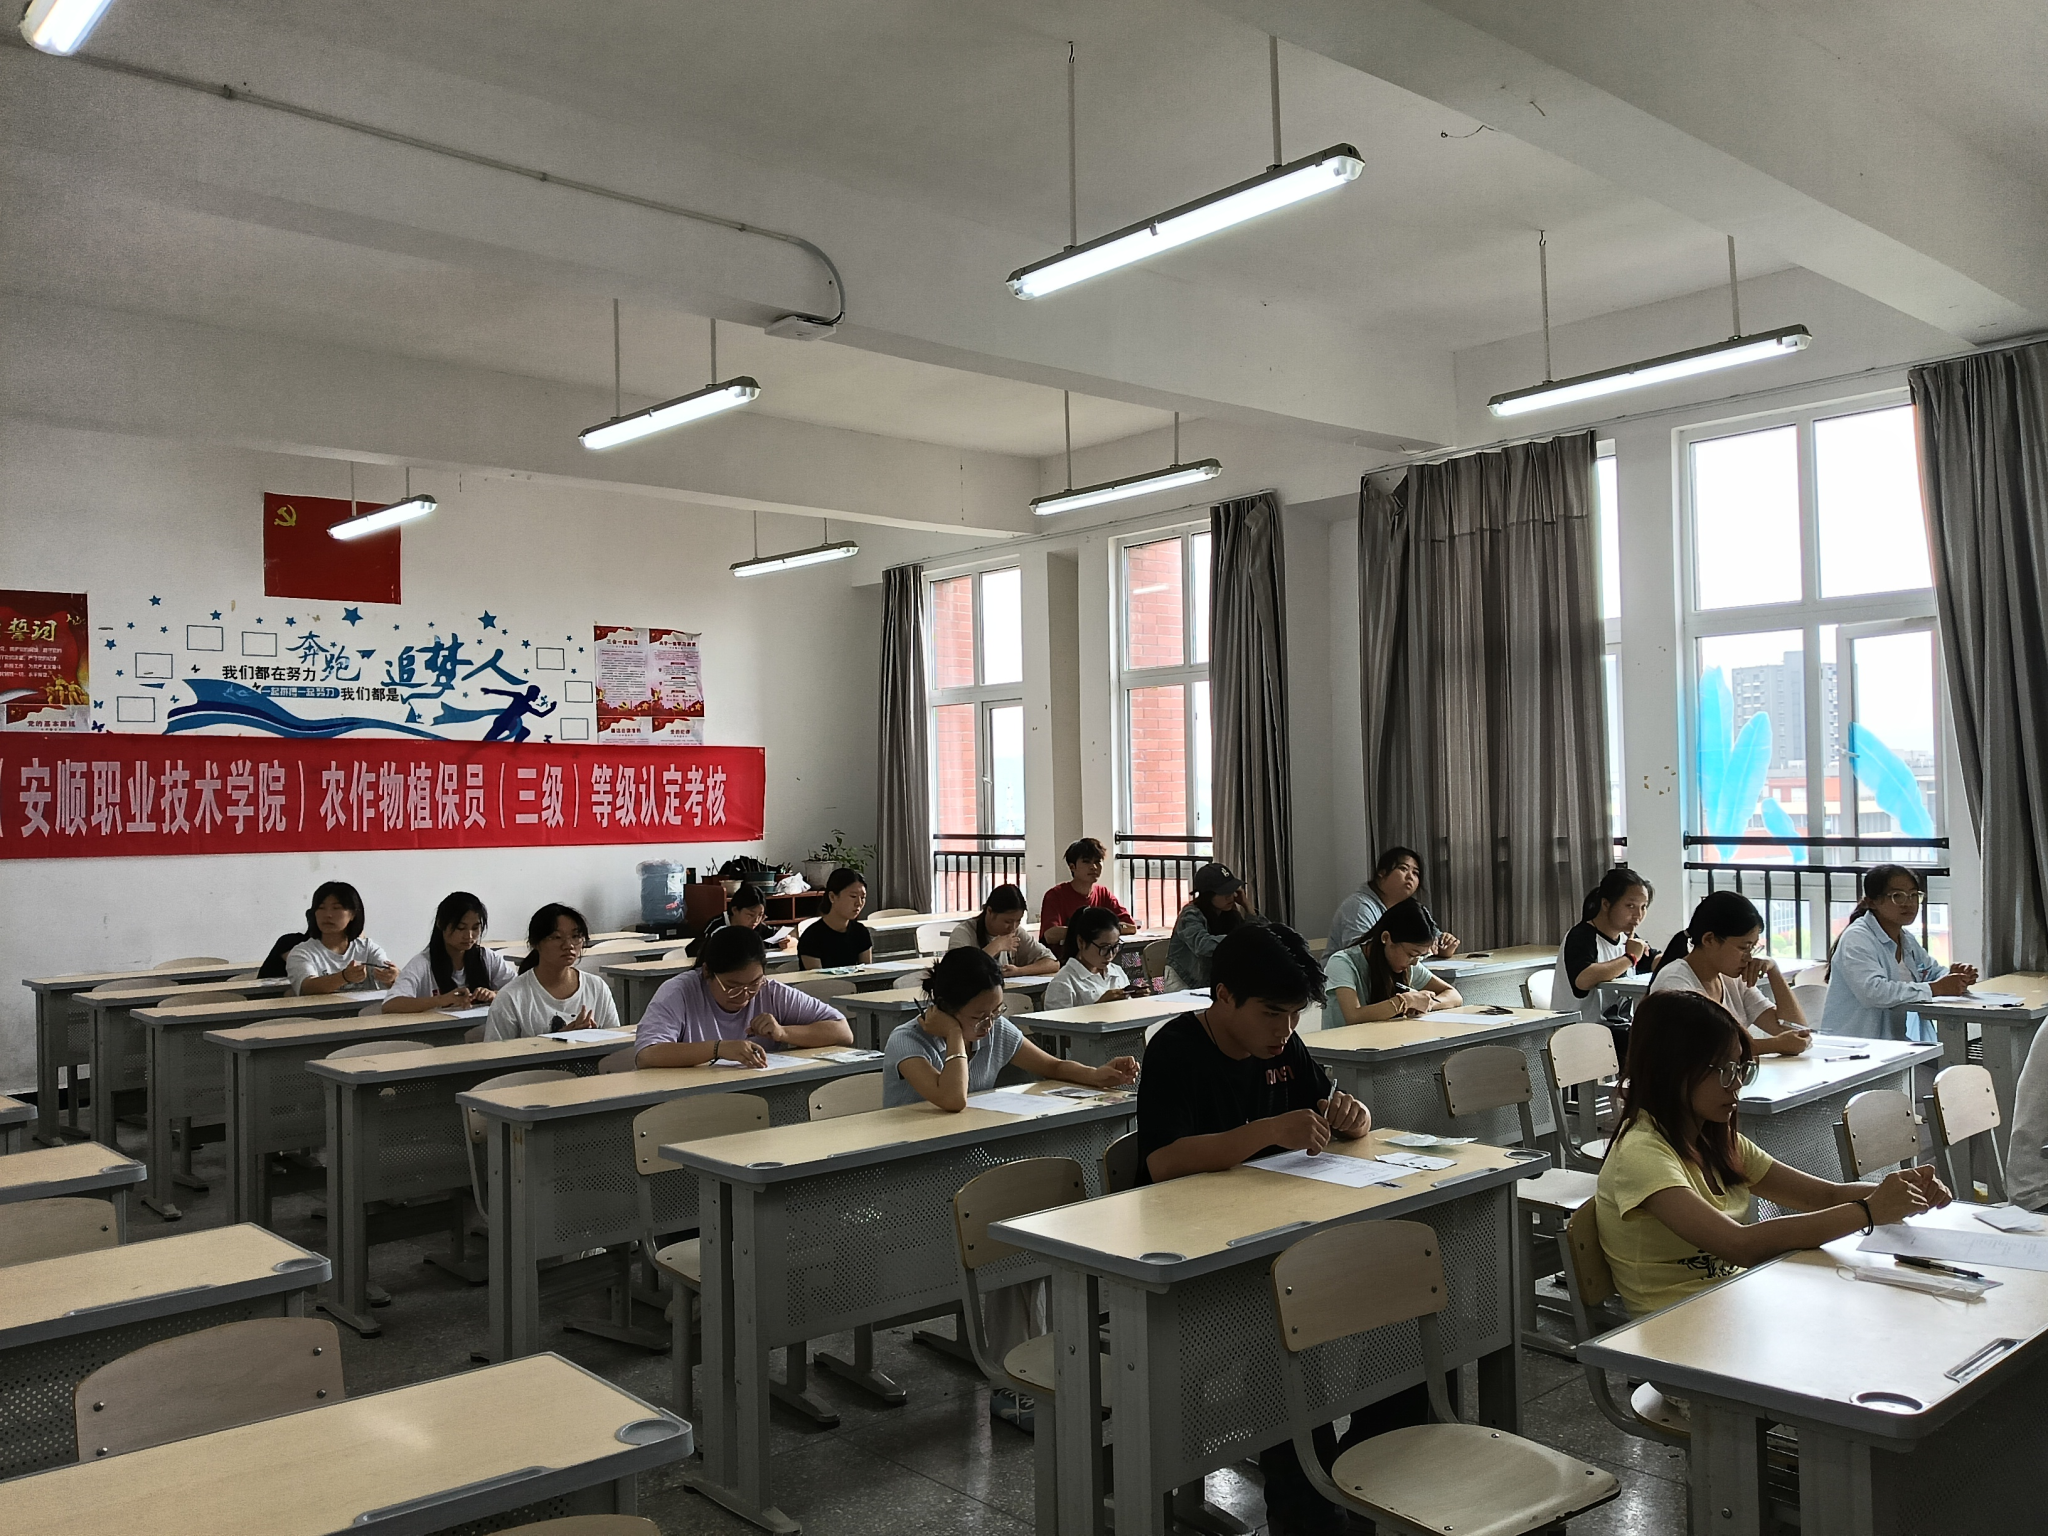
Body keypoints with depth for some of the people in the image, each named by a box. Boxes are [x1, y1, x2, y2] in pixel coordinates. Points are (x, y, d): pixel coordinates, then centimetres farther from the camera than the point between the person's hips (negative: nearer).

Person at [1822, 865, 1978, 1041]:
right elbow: (1872, 992, -26)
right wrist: (1936, 989, -22)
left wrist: (1954, 976, 5)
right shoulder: (1856, 939, -12)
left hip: (1898, 1043, 9)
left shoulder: (1906, 939, 16)